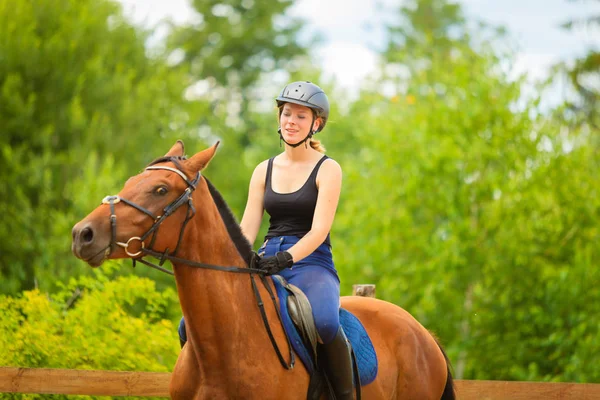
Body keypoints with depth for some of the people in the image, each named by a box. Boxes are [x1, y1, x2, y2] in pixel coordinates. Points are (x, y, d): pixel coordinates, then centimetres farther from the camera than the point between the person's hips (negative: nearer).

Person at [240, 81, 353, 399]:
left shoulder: (327, 170, 1)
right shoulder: (264, 170, 15)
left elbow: (319, 231, -11)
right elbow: (247, 230, 9)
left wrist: (285, 258, -29)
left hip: (311, 264, -5)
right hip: (268, 263, 5)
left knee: (325, 323, -38)